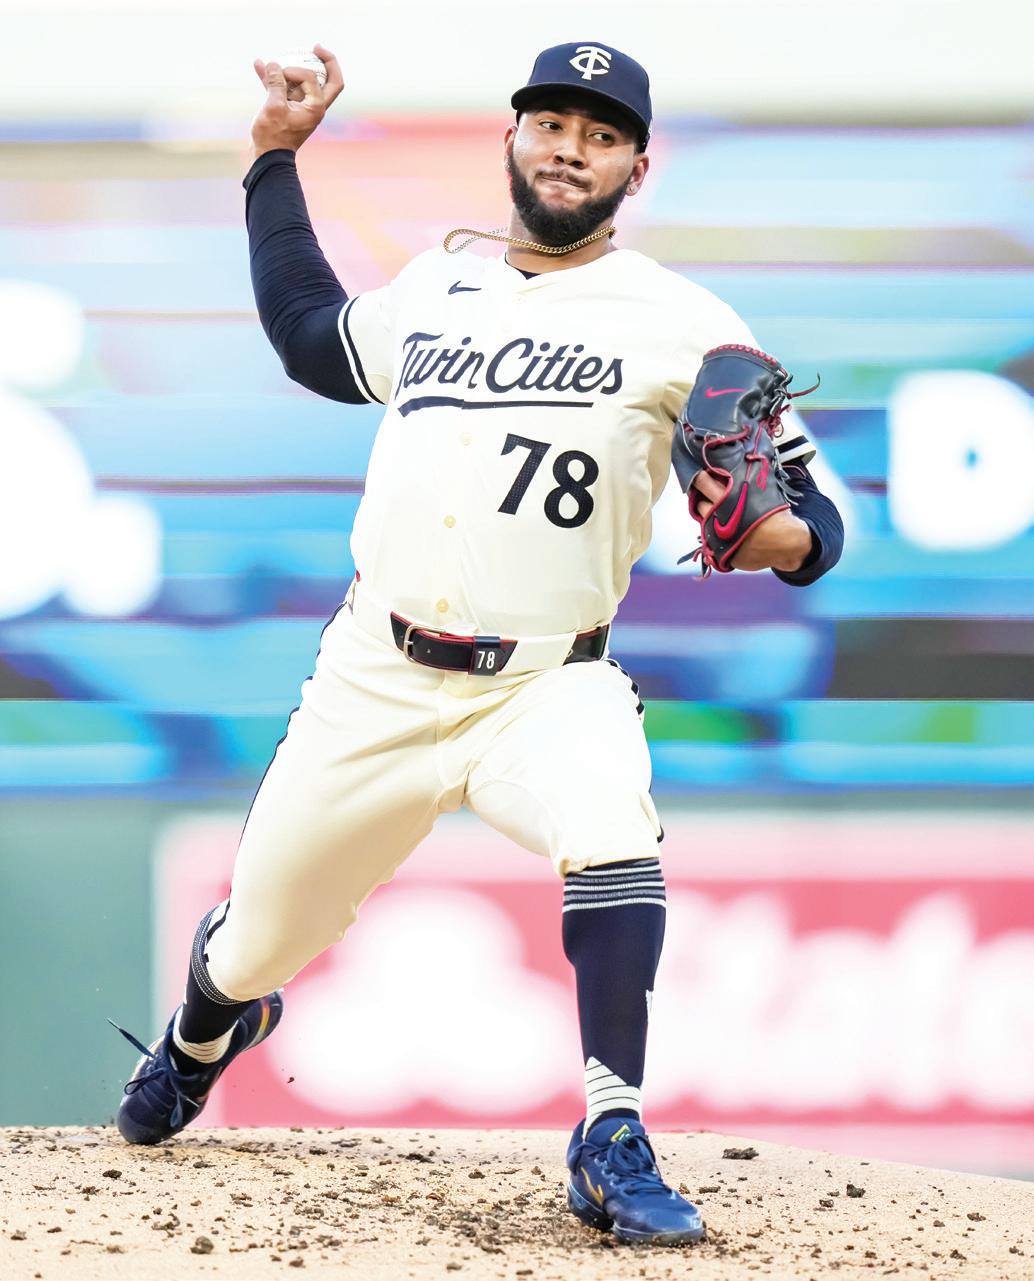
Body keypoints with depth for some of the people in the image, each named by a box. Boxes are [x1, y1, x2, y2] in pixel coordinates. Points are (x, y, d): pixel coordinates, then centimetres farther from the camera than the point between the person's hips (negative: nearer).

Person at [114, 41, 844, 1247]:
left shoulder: (685, 327, -2)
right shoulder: (432, 289, 11)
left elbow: (810, 516, -3)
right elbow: (309, 336, 32)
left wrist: (783, 538, -26)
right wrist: (275, 160, 28)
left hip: (548, 685, -3)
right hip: (373, 682, 3)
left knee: (611, 834, -36)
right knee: (254, 947, 10)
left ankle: (612, 1145, -26)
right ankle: (203, 1033, 48)